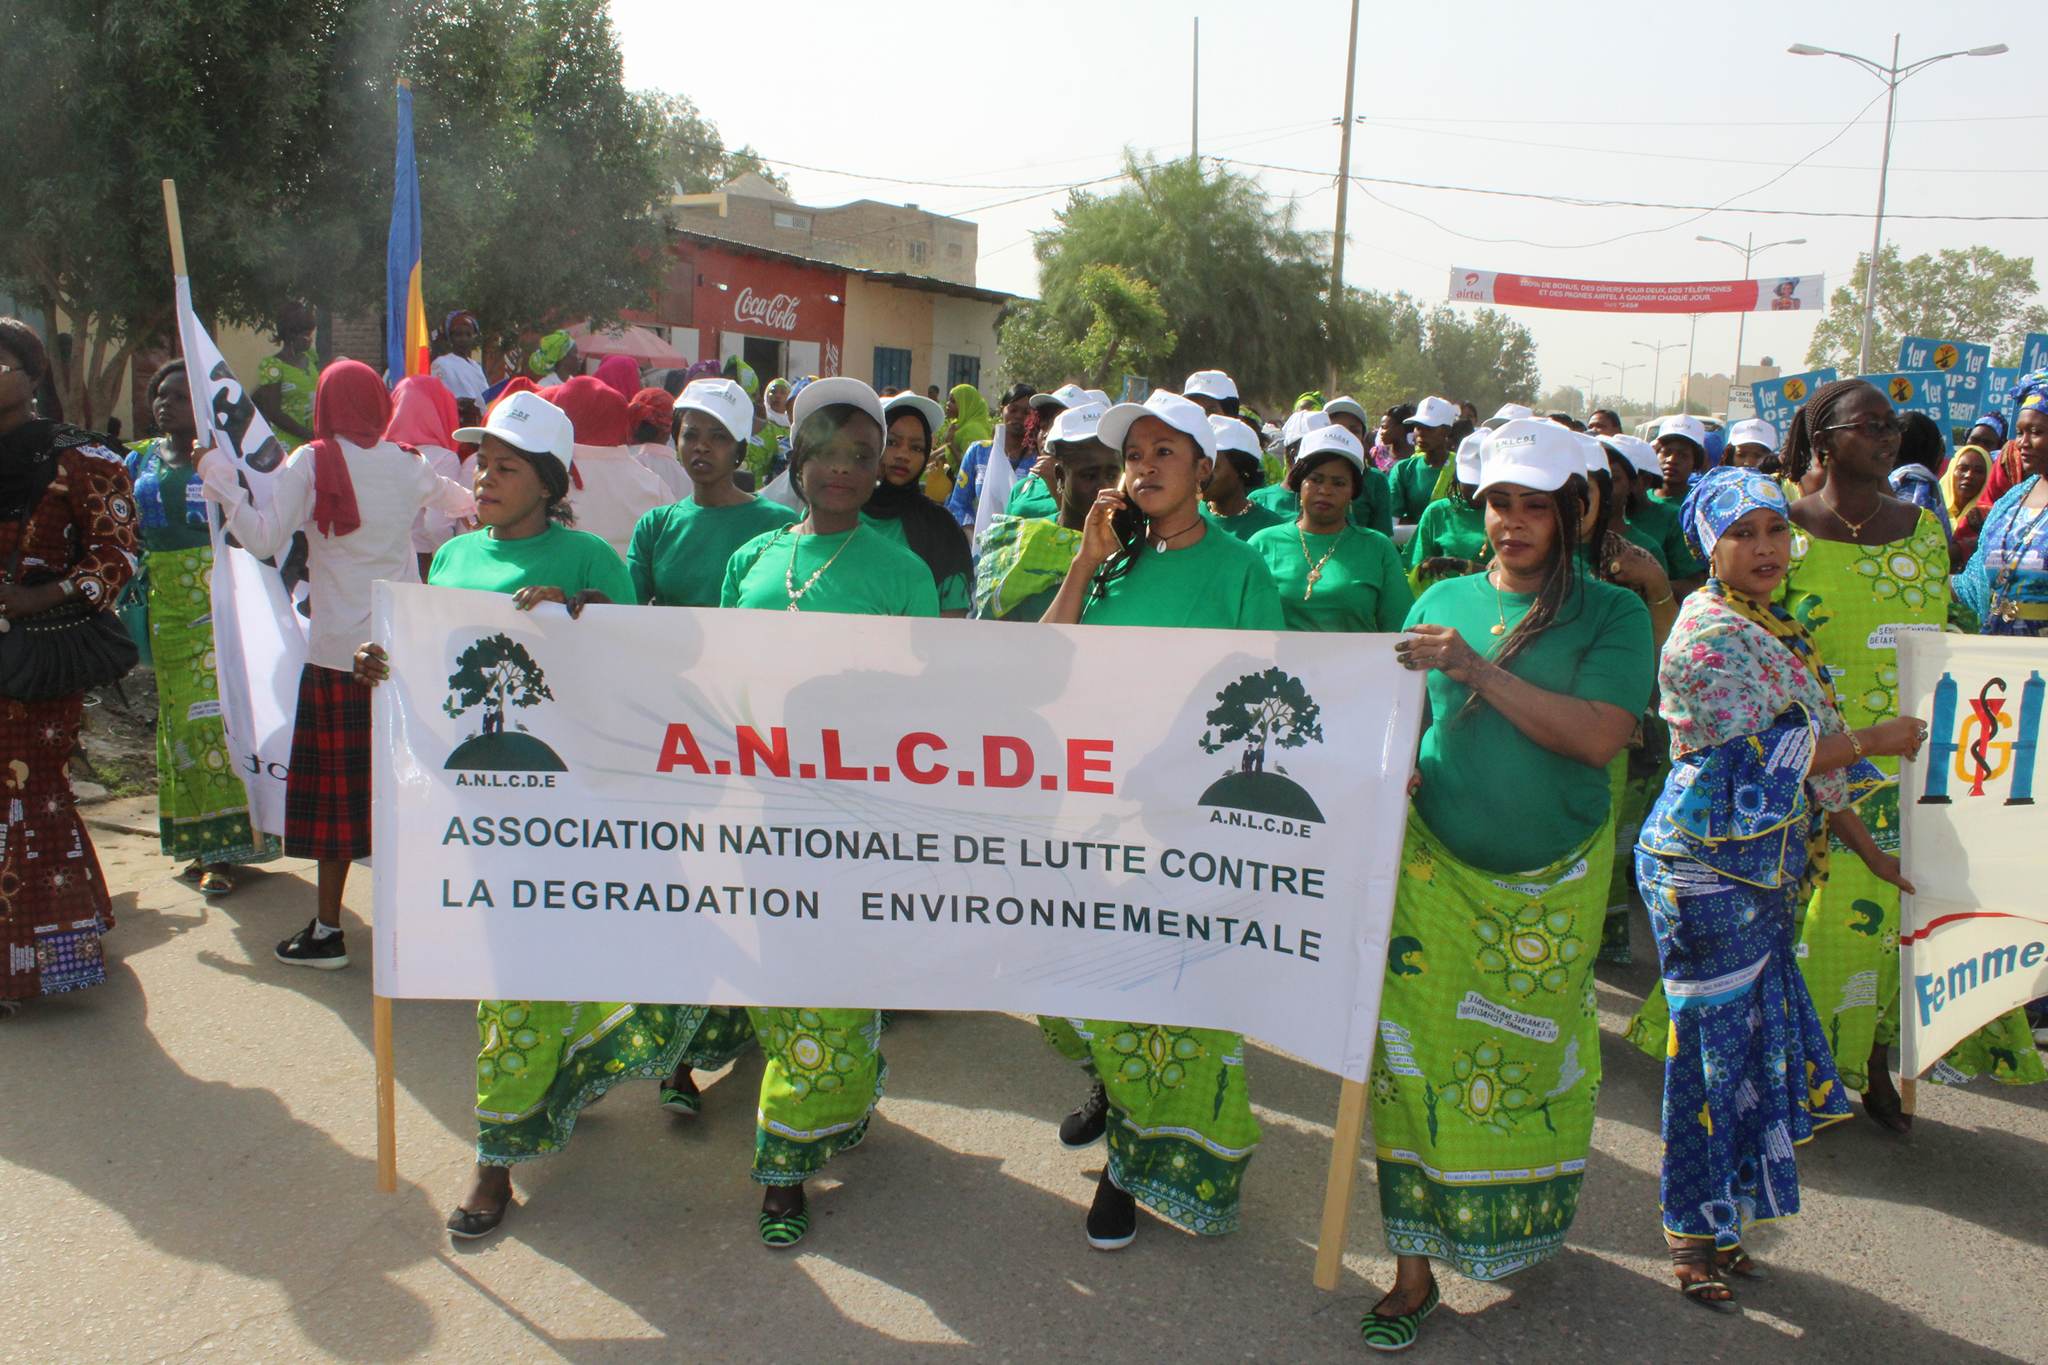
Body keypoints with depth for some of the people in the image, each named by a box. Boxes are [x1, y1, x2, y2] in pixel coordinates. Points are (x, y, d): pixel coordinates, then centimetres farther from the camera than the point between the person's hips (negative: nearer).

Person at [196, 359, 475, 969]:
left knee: (337, 780, 4)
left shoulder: (311, 463, -6)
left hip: (339, 647, -3)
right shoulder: (407, 466, 4)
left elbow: (265, 540, -12)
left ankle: (327, 930, 10)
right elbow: (465, 501, 23)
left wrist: (219, 479, -1)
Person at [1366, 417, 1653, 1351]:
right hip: (1436, 867, 1)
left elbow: (1599, 737, -18)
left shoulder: (1611, 614, -4)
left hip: (1551, 879, -1)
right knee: (1420, 1057, 0)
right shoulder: (1444, 602, 5)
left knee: (1530, 1057, 14)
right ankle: (1416, 1267, 12)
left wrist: (1479, 670, -23)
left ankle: (1520, 1227, 40)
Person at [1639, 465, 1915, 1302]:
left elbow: (1810, 754, 17)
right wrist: (1875, 742, -8)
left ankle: (1716, 1221, 27)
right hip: (1710, 865, -9)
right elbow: (1763, 758, -19)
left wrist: (1871, 851, 16)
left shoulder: (1774, 629, 13)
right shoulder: (1708, 634, -16)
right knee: (1715, 1043, 0)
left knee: (1756, 1039, 13)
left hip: (1765, 869, 9)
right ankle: (1694, 1233, 16)